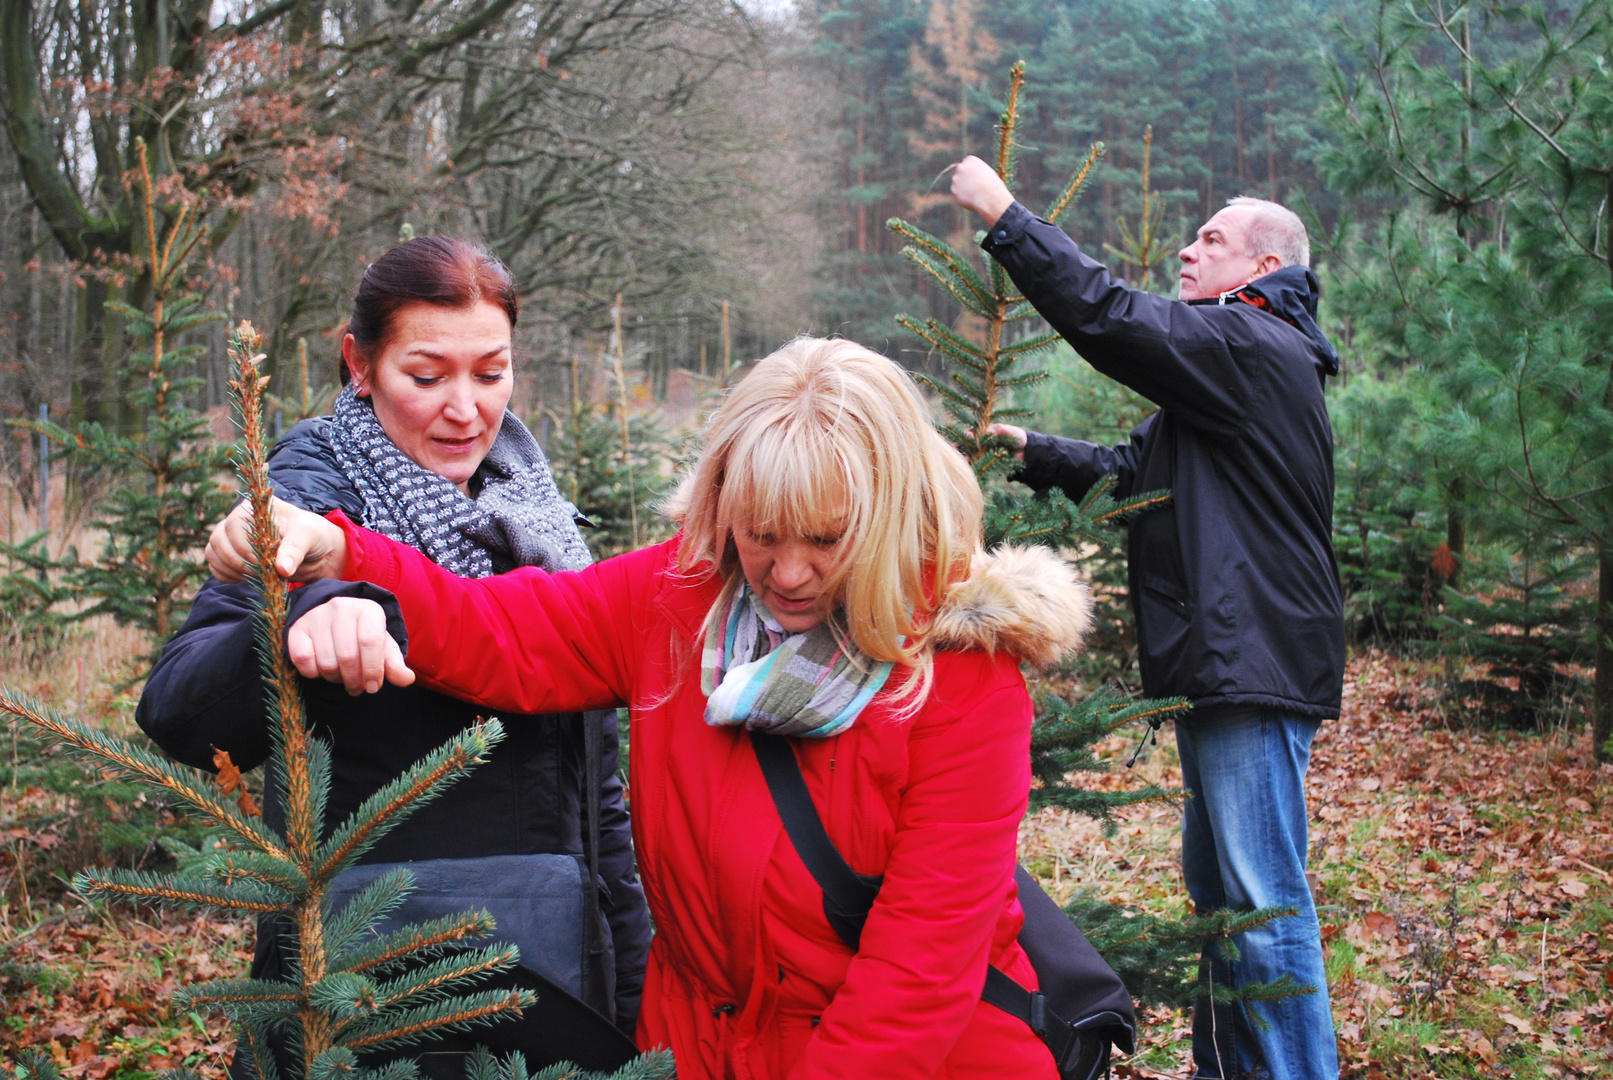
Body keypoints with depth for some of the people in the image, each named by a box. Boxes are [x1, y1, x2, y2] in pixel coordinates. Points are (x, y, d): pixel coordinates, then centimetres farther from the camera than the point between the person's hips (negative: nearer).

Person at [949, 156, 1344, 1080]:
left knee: (1266, 902, -8)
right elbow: (1134, 472, 25)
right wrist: (1035, 451, 17)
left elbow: (1108, 316, -21)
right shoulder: (1236, 364, 23)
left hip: (1255, 665, -11)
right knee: (1217, 889, 19)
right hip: (1224, 665, 11)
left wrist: (1004, 215, -14)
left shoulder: (1252, 345, -12)